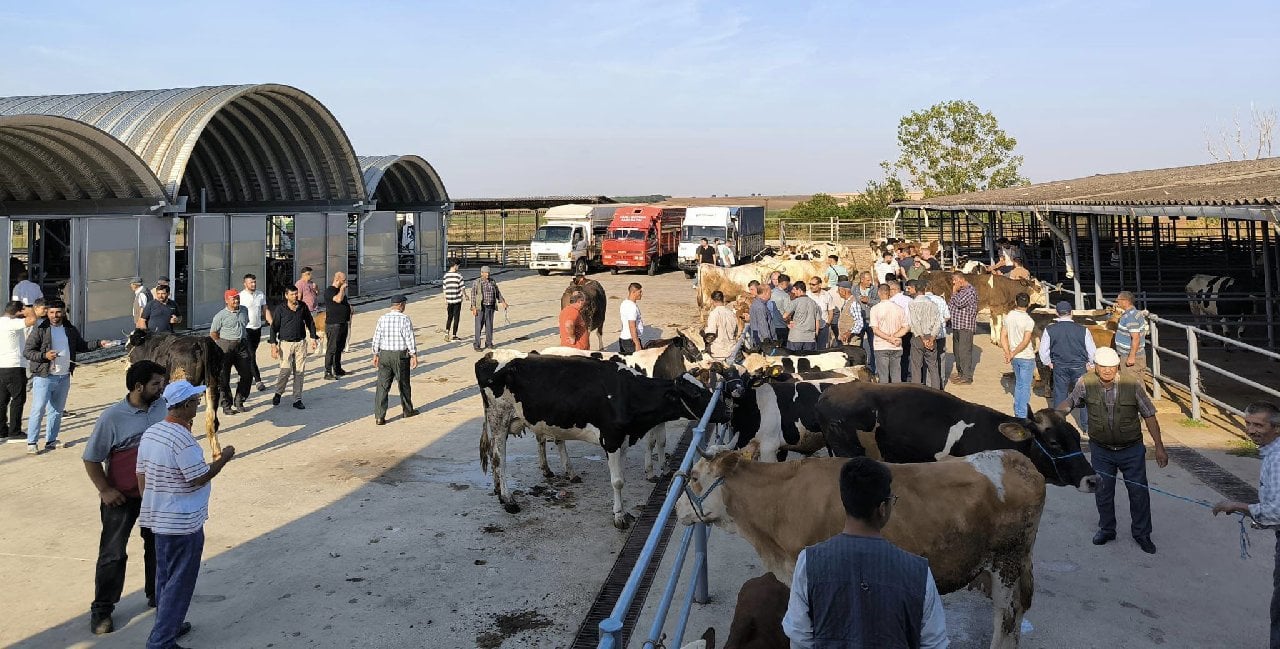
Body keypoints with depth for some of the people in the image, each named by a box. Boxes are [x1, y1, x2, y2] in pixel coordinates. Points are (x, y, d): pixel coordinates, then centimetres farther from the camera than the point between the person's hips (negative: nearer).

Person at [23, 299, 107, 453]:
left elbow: (81, 346, 23)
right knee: (38, 409, -8)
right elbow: (27, 352, -7)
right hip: (44, 377, -5)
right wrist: (44, 356, -22)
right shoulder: (40, 330, -6)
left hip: (64, 378, 5)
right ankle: (31, 443, -1)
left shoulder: (71, 330, 10)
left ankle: (51, 441, 21)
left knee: (57, 411, 12)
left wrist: (98, 344, 10)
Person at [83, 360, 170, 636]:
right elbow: (91, 458, -12)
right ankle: (102, 609, 18)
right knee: (113, 553, 4)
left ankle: (156, 593, 36)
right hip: (122, 497, -4)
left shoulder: (163, 407, -7)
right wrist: (104, 490, -14)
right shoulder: (112, 417, -20)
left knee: (157, 546, 18)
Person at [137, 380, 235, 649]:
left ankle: (168, 626, 36)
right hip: (183, 523, -9)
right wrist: (224, 458, -8)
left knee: (164, 576, 21)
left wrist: (151, 504, 20)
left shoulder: (150, 433, 3)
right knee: (180, 582, 2)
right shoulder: (183, 439, -24)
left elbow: (141, 475, 10)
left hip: (157, 516, 9)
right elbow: (198, 478, -21)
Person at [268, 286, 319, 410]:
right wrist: (273, 345, -9)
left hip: (301, 343, 3)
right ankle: (278, 393, 17)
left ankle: (297, 400, 10)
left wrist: (313, 338, 10)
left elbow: (310, 322, 17)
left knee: (299, 372, 2)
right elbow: (274, 327, -3)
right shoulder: (280, 308, -5)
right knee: (285, 370, -10)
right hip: (286, 343, -3)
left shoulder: (303, 306, 4)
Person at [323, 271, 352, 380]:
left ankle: (338, 369, 26)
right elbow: (338, 299, -28)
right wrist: (342, 288, -14)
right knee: (331, 349, -8)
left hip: (343, 323, 9)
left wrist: (350, 308, 12)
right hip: (333, 324, -9)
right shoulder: (329, 290, -11)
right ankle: (328, 372, -6)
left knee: (340, 348, 16)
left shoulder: (340, 290, 16)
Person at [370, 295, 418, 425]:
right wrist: (414, 356, -5)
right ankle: (407, 410, 31)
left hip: (384, 355, 3)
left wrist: (376, 355, 14)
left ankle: (379, 416, -3)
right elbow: (410, 339, -11)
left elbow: (376, 338, 4)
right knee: (403, 384, 14)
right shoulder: (405, 319, -11)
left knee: (382, 386, 2)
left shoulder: (382, 318, 0)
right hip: (401, 356, -3)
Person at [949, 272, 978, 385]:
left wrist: (954, 292, -10)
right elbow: (951, 304, 23)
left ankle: (967, 377, -5)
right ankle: (960, 373, 26)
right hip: (956, 325, 10)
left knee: (964, 351, -8)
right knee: (956, 351, 16)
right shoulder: (960, 290, 16)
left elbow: (959, 303, -23)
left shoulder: (970, 290, -13)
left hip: (966, 326, -10)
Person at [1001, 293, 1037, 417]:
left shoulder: (1008, 316, -1)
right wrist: (1012, 354, -14)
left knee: (1018, 384, 21)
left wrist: (1008, 353, 0)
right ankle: (1022, 416, 6)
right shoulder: (1029, 321, -18)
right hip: (1027, 358, -6)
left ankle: (1017, 412, 28)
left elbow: (1003, 336, 0)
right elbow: (1025, 342, -23)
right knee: (1025, 387, 3)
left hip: (1015, 357, 6)